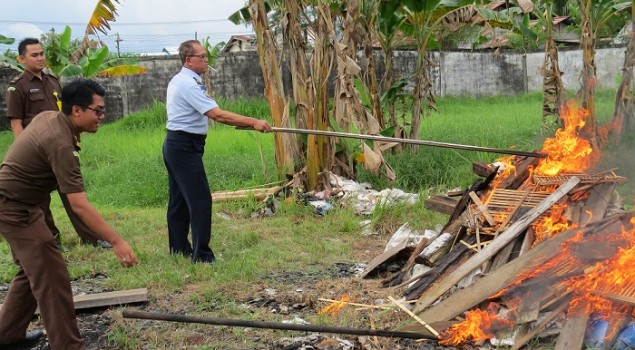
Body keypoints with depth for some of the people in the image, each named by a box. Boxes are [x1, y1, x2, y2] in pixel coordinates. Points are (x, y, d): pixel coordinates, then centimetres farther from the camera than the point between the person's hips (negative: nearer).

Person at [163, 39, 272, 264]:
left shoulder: (178, 81, 14)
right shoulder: (189, 85, -19)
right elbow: (217, 114, -27)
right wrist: (252, 122, -28)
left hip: (175, 144, 11)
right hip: (185, 146, -11)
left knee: (179, 198, 15)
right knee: (200, 199, -11)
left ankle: (179, 248, 23)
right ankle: (201, 255, -11)